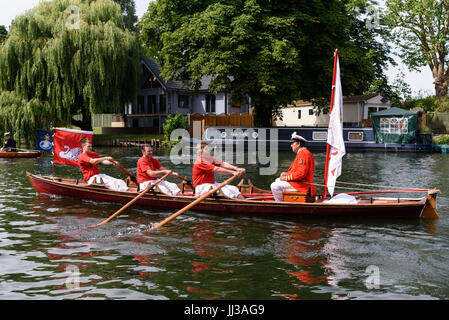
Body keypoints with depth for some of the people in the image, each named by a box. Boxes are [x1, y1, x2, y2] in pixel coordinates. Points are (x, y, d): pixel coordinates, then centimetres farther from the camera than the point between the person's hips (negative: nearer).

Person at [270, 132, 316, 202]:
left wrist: (287, 177, -18)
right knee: (278, 180, 27)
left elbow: (301, 173, -26)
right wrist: (287, 173, 10)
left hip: (301, 184, -12)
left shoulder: (303, 154, -18)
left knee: (275, 186, -20)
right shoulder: (301, 153, 17)